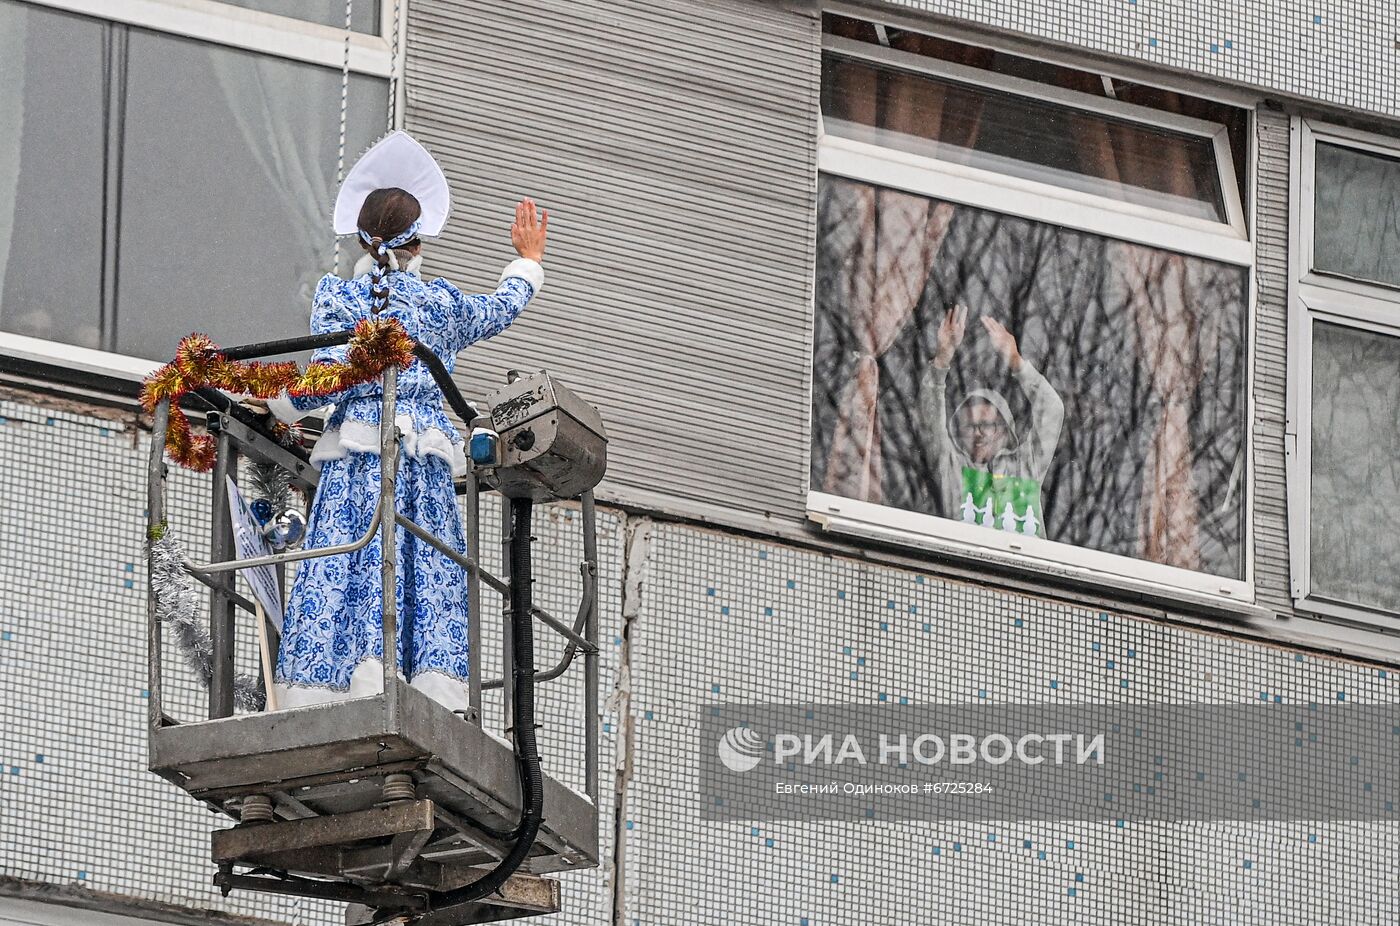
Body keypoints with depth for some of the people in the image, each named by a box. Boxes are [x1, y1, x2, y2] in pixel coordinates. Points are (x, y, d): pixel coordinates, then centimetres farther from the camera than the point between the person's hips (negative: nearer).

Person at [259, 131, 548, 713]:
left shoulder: (336, 296, 3)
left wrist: (281, 404, 10)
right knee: (427, 580, -4)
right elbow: (500, 310, 29)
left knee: (344, 577, -7)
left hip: (354, 457, -1)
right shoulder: (441, 302, 10)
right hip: (425, 461, 1)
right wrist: (527, 262, 47)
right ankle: (433, 702, -15)